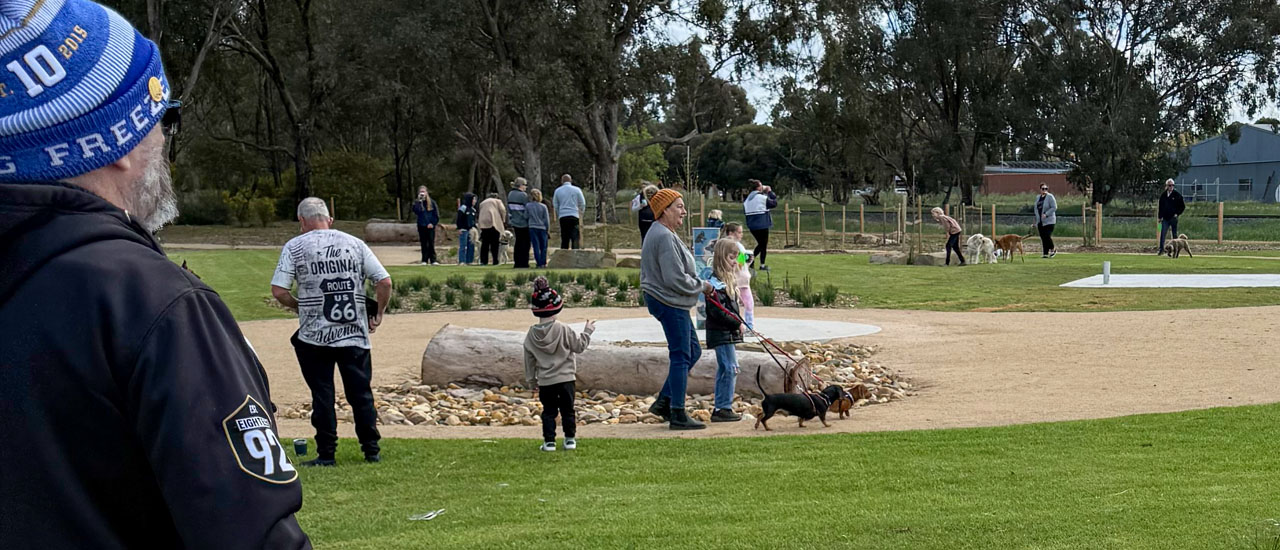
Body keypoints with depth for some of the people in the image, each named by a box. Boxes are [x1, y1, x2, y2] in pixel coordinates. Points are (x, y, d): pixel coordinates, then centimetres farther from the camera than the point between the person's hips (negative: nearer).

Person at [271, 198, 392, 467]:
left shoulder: (294, 247, -2)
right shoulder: (355, 244, 5)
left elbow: (278, 291, -9)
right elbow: (385, 282, 0)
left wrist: (300, 306, 9)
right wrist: (378, 314, 13)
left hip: (315, 335, -2)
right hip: (355, 334, 2)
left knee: (322, 395, 6)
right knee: (361, 392, 11)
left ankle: (326, 453, 8)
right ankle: (372, 450, 15)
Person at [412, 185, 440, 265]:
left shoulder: (431, 202, 3)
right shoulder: (417, 203, 3)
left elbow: (436, 214, 5)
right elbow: (416, 211, -16)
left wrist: (433, 223, -5)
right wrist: (420, 201, -19)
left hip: (430, 226, -1)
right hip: (421, 226, 1)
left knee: (431, 243, -2)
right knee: (424, 244, 3)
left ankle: (433, 260, 0)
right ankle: (424, 260, 7)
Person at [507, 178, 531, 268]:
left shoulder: (510, 194, 7)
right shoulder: (523, 195, -15)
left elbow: (509, 209, 13)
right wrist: (529, 220, -3)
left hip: (515, 223, 7)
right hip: (524, 223, -7)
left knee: (518, 242, 14)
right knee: (525, 243, 1)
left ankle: (517, 263, 14)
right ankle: (523, 263, -1)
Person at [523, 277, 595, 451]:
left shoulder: (531, 335, -1)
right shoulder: (563, 330, -12)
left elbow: (529, 360, 6)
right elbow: (579, 346, -6)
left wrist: (531, 379, 17)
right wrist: (587, 331, 9)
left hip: (545, 381, 2)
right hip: (566, 378, -2)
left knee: (548, 411, 9)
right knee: (567, 410, 10)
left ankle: (549, 441, 5)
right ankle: (570, 439, 14)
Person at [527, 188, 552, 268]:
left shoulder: (528, 206, -5)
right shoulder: (543, 206, -6)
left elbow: (526, 216, 5)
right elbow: (547, 219, -2)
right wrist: (548, 230, 8)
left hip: (532, 228, 0)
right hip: (542, 228, 0)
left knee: (536, 247, 2)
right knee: (543, 247, 10)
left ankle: (539, 263, -2)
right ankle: (543, 263, 8)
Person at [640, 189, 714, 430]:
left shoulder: (664, 234, 15)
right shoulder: (664, 238, -20)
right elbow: (676, 279, -24)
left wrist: (699, 284, 11)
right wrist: (702, 285, -9)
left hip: (669, 302, 11)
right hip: (669, 302, -11)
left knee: (693, 351, 16)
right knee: (681, 356, -6)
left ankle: (664, 401, 19)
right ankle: (678, 415, -1)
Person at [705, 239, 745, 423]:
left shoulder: (727, 280, 16)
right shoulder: (716, 282, -16)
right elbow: (718, 311, -21)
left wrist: (739, 322, 5)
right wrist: (738, 323, -16)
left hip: (728, 333, 10)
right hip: (721, 333, -10)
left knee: (726, 369, 12)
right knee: (729, 368, -9)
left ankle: (721, 408, 18)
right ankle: (723, 408, -6)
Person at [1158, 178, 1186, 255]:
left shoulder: (1177, 195, -2)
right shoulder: (1163, 195, 8)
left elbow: (1182, 206, 2)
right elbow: (1160, 206, 15)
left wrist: (1177, 214, -8)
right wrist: (1160, 216, 9)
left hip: (1173, 218, -2)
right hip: (1165, 218, 2)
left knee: (1174, 234, 5)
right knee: (1162, 233, -6)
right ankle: (1161, 248, -3)